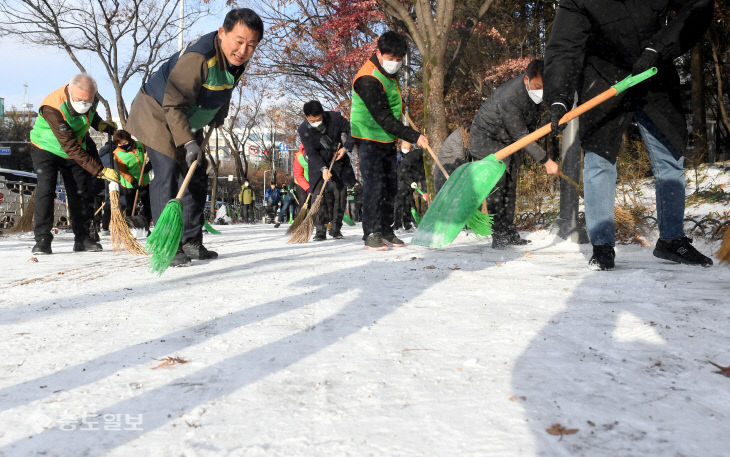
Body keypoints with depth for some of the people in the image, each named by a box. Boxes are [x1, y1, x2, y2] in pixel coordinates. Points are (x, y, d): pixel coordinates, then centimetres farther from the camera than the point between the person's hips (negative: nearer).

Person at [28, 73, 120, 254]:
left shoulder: (90, 99, -18)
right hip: (46, 149, -5)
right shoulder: (53, 109, -37)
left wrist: (99, 124, -7)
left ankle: (82, 238, 10)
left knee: (82, 193, 1)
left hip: (76, 152, 5)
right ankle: (42, 239, -12)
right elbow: (70, 148, -39)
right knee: (45, 190, -18)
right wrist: (100, 170, -42)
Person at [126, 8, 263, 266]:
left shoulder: (237, 62, -7)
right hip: (158, 113, -9)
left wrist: (218, 117, 15)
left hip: (188, 123, 9)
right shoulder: (198, 57, -35)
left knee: (196, 180, 8)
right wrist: (188, 142, -36)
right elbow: (174, 104, -34)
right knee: (167, 175, -18)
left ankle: (191, 243, 17)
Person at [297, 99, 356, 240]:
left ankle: (336, 228, 8)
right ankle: (320, 230, -7)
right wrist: (323, 169, -30)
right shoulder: (303, 130, -16)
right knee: (319, 196, -11)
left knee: (340, 193, -2)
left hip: (338, 161, 1)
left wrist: (346, 147, -18)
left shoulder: (335, 117, -15)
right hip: (318, 165, -1)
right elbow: (311, 153, -19)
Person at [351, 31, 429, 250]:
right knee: (374, 185, -13)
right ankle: (371, 233, -7)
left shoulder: (388, 72, 5)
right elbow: (384, 119, -26)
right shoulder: (368, 80, -24)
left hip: (387, 139, 9)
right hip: (370, 139, -9)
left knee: (389, 185, 8)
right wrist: (413, 136, -26)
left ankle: (385, 230, 16)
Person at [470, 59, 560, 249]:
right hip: (487, 136, -8)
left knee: (510, 184, 6)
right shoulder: (509, 98, -36)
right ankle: (498, 235, -14)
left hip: (510, 139, 8)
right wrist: (546, 161, -30)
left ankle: (509, 232, 11)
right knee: (496, 182, -16)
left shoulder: (536, 89, -11)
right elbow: (521, 136, -32)